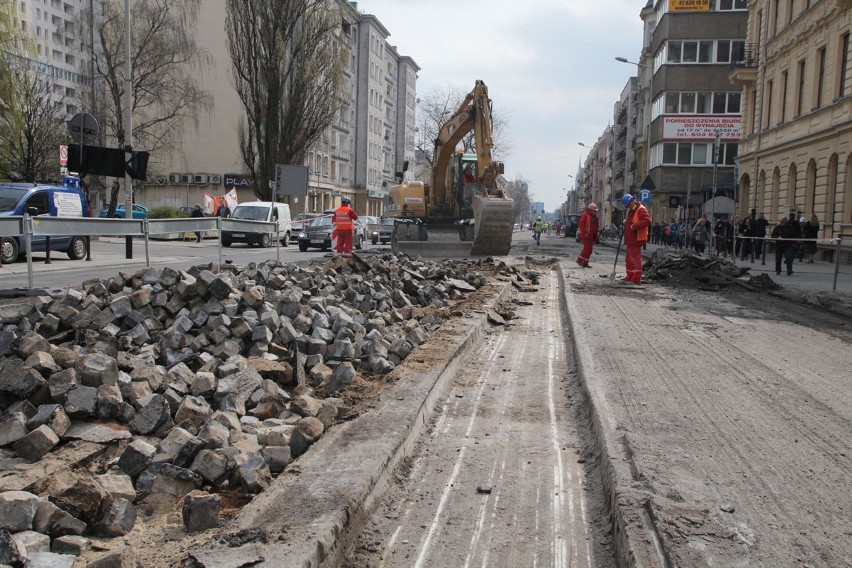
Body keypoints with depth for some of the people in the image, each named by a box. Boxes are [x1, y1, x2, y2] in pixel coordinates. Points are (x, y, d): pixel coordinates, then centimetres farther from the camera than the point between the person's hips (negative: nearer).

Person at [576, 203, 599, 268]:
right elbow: (581, 225, -18)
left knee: (589, 249, 7)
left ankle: (585, 263, 11)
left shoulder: (595, 217, 17)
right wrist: (585, 233, -22)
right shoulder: (585, 215, -10)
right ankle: (579, 260, -6)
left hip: (591, 235, 9)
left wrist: (596, 236, 14)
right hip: (585, 235, -9)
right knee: (587, 247, -15)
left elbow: (596, 227, 21)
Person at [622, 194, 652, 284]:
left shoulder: (641, 210, -14)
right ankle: (630, 277, 26)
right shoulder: (631, 211, 19)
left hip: (636, 239, -11)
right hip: (630, 240, 11)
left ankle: (637, 279, -5)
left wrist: (634, 226, -25)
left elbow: (647, 221, -27)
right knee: (628, 259, 16)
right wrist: (626, 222, 11)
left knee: (635, 259, -8)